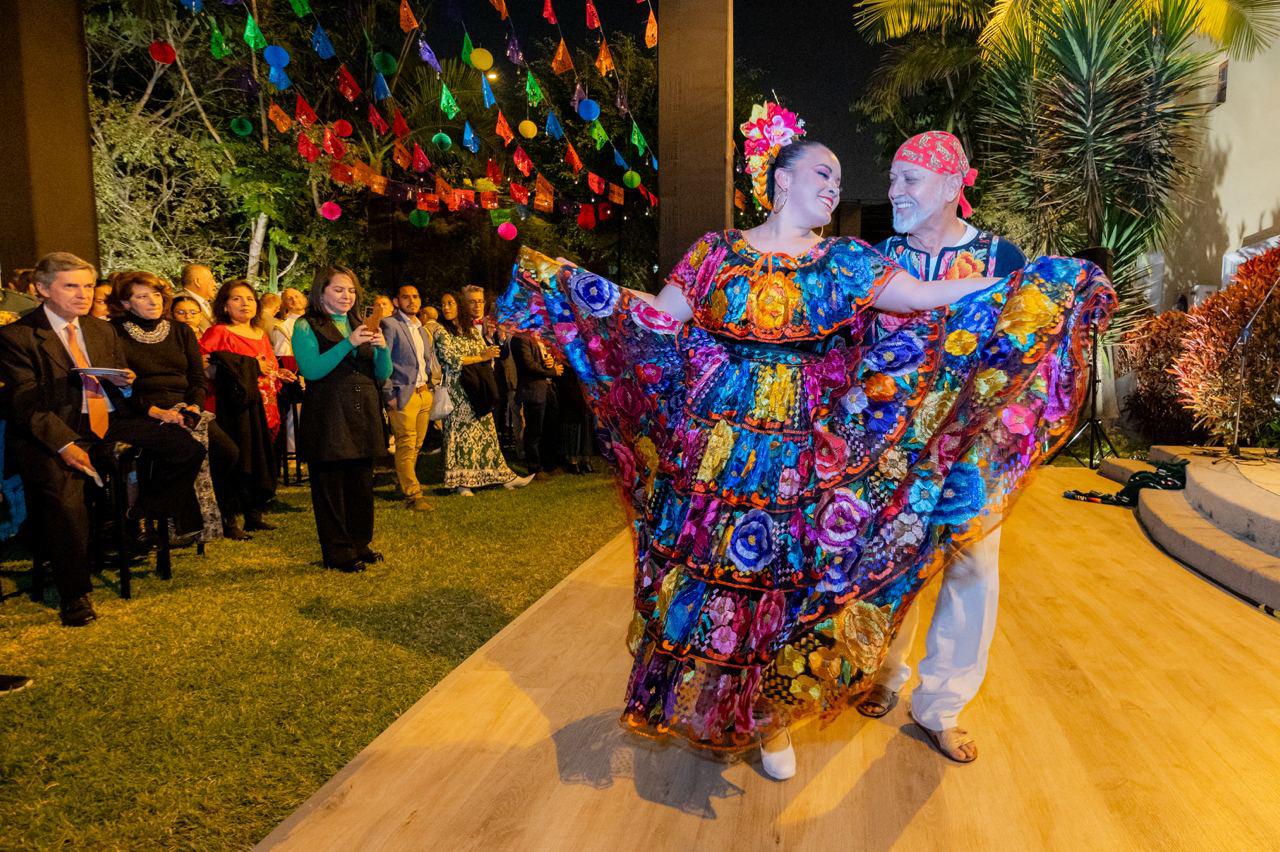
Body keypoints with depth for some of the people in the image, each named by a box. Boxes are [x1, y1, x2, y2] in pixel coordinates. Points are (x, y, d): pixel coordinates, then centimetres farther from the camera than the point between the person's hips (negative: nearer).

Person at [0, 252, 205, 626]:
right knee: (63, 497, -31)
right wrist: (64, 443, -25)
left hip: (112, 423, 5)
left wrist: (122, 381, -2)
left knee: (187, 448, -14)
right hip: (53, 434, -5)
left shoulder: (102, 330, 19)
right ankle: (75, 594, -11)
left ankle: (146, 514, 11)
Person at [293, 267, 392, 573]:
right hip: (328, 418, -5)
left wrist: (383, 348, -7)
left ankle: (360, 544, 23)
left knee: (362, 484, 10)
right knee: (330, 486, 0)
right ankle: (338, 552, 9)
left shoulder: (360, 326, 17)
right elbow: (311, 370, -16)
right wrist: (349, 343, -20)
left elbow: (382, 375, 12)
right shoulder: (306, 327, 1)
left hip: (363, 417, 5)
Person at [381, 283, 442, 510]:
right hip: (403, 395, -7)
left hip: (425, 393, 7)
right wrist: (389, 395, -14)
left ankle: (404, 484, 24)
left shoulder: (423, 330, 19)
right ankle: (413, 494, -3)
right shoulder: (389, 325, -5)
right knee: (406, 446, -6)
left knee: (417, 445, 11)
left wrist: (434, 384, 14)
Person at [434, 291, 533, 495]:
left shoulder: (472, 329, 16)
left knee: (486, 430, 6)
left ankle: (502, 476, 8)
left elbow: (487, 355, 14)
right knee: (460, 431, -2)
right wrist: (480, 358, -9)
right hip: (457, 388, -5)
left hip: (478, 388, 5)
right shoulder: (441, 331, 1)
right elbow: (451, 358, -11)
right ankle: (461, 480, 3)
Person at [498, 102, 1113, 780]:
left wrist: (1028, 283, -8)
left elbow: (927, 297, -2)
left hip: (804, 457, 1)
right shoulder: (717, 251, 6)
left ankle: (772, 717, 25)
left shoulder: (845, 262, 7)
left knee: (784, 576, 5)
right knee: (708, 567, 5)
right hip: (714, 444, 0)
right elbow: (657, 320, 3)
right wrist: (564, 282, 1)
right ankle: (702, 704, 28)